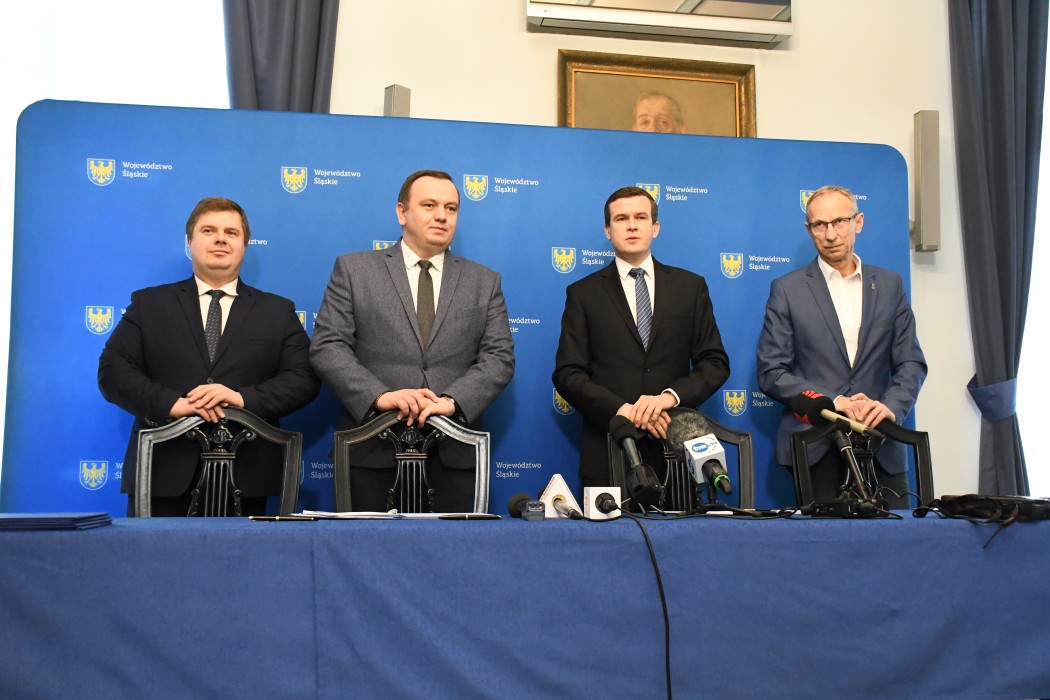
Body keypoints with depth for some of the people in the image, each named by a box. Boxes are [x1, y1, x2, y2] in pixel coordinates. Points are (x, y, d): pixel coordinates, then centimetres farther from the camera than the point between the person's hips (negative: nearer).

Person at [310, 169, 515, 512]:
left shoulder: (485, 282, 13)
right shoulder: (354, 269, 8)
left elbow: (499, 357, 4)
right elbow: (327, 346, 0)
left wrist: (452, 400, -14)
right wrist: (378, 395, -16)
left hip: (455, 455, 2)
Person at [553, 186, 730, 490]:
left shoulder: (691, 286, 9)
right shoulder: (583, 293, 5)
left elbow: (715, 363, 5)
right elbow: (567, 374, -2)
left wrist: (671, 396, -13)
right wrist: (621, 410, -16)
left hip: (675, 451, 1)